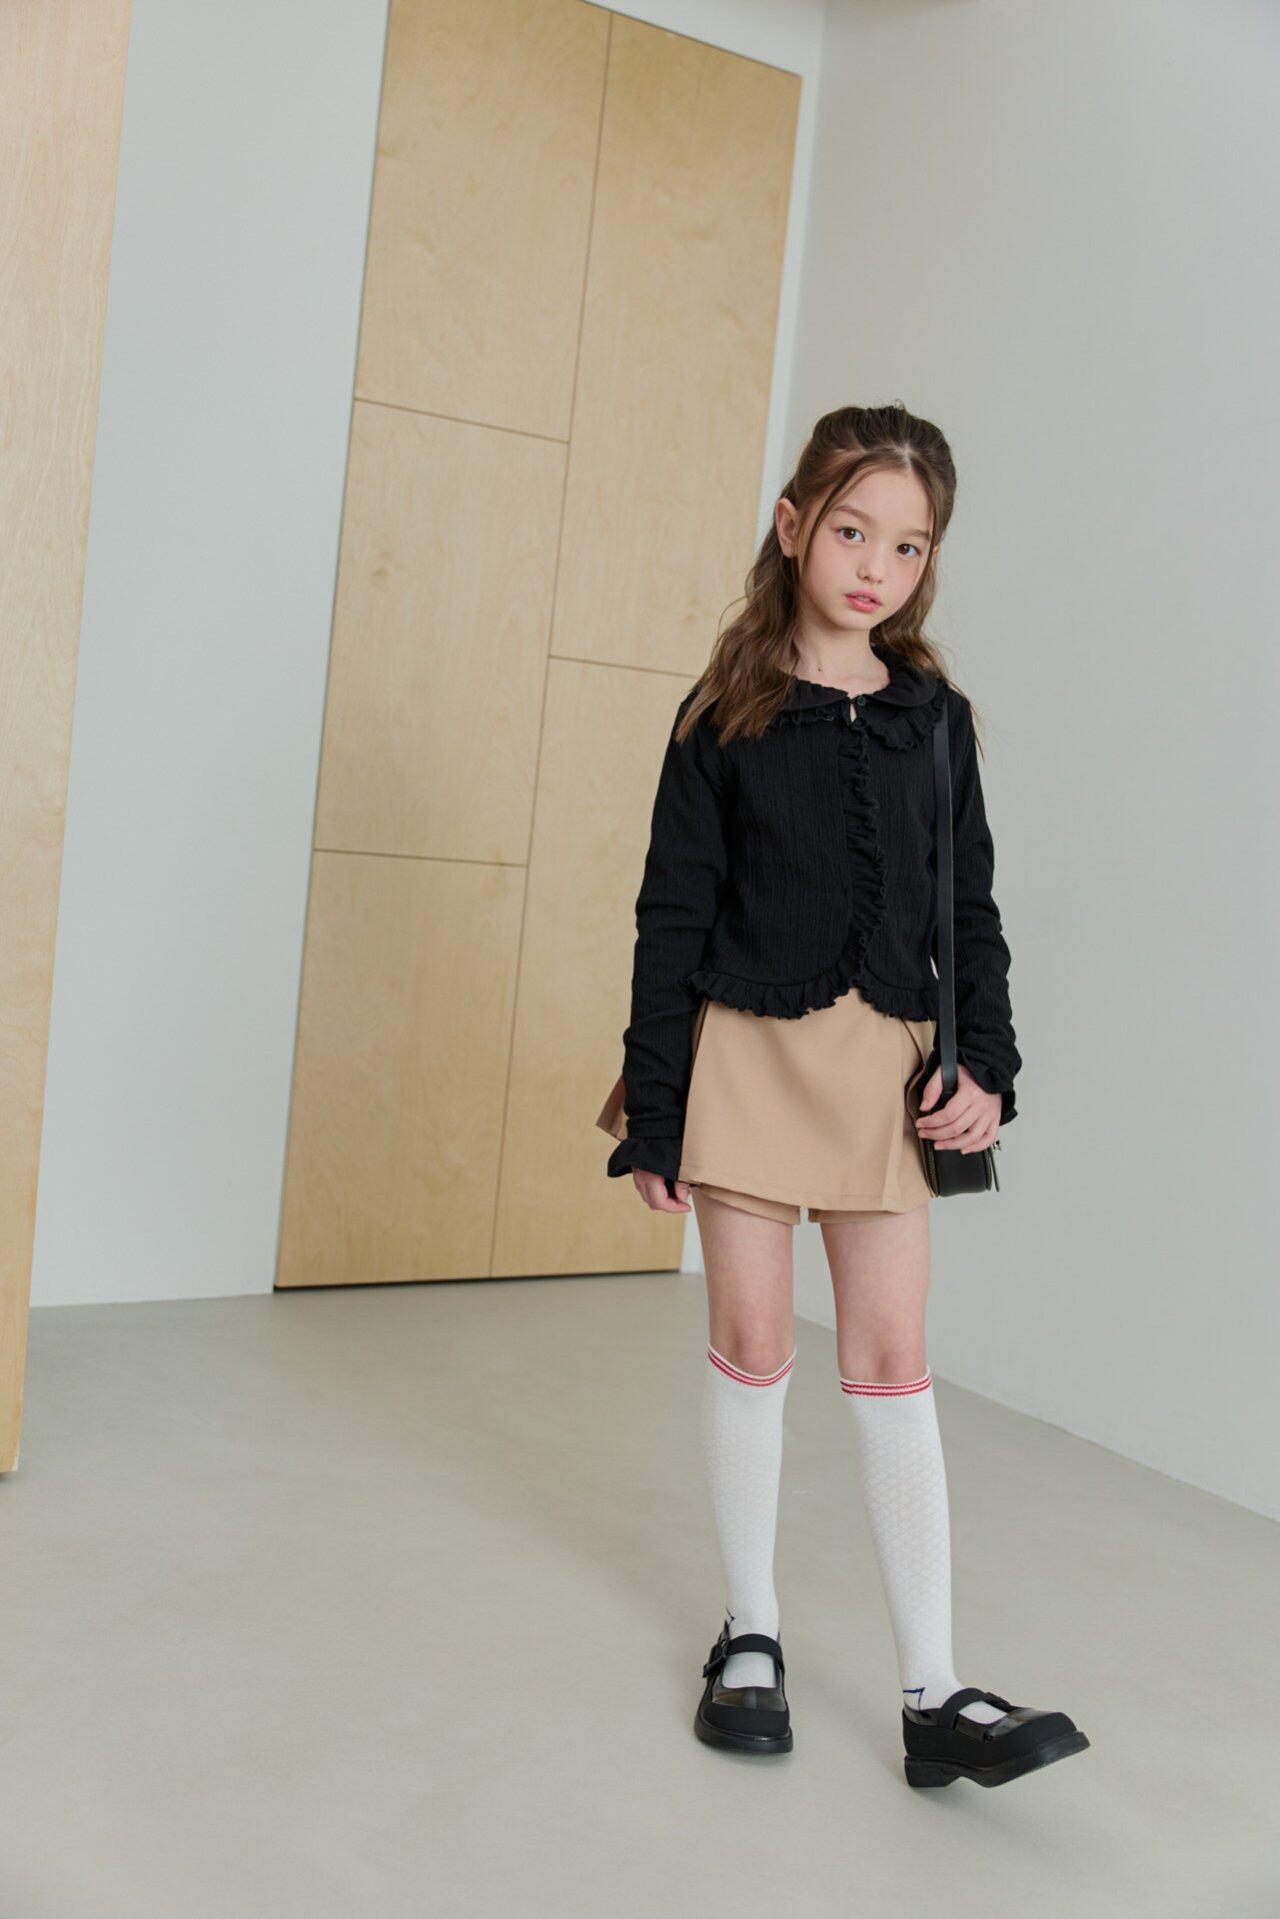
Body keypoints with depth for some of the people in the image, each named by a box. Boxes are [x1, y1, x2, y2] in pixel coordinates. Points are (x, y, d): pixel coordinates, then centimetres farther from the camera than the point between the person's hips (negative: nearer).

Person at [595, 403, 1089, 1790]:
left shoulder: (934, 719, 5)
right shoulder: (727, 717, -2)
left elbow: (969, 909, 8)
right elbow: (672, 914, -2)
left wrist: (985, 1067, -5)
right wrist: (652, 1114, -5)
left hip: (885, 1064, 2)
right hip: (748, 1053, -1)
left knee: (892, 1363, 3)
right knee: (752, 1343, 8)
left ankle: (934, 1696, 8)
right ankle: (749, 1633, 25)